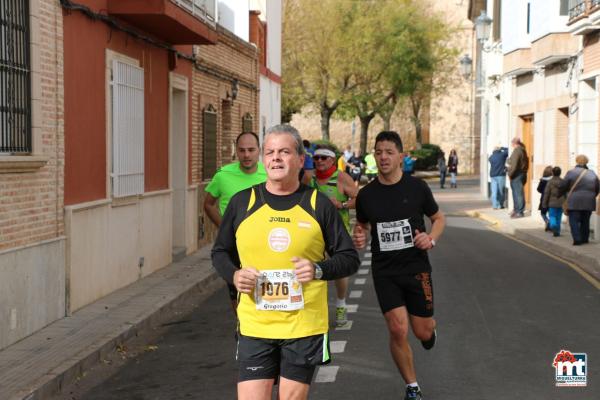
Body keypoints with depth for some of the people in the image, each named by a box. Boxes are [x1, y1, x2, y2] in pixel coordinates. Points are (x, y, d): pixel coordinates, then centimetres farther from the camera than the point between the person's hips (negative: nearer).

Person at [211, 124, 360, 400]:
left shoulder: (319, 204, 1)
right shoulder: (242, 202, 4)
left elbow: (350, 258, 5)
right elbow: (220, 252, 16)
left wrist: (319, 270, -14)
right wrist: (234, 275, -6)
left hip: (305, 325, 0)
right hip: (254, 326, 1)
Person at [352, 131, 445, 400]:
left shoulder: (417, 187, -4)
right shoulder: (366, 194, 0)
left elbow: (439, 218, 9)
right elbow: (361, 224, 17)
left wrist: (431, 239, -11)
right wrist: (358, 237, -6)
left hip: (416, 267, 0)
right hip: (384, 271, 1)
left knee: (422, 331, 4)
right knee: (398, 330, -11)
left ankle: (430, 328, 46)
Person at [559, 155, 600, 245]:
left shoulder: (571, 173, -6)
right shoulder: (592, 174, 8)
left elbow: (563, 187, -3)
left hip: (575, 202, -4)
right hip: (589, 203, 4)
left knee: (574, 221, -2)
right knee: (585, 221, 14)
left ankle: (577, 239, -13)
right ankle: (585, 238, 16)